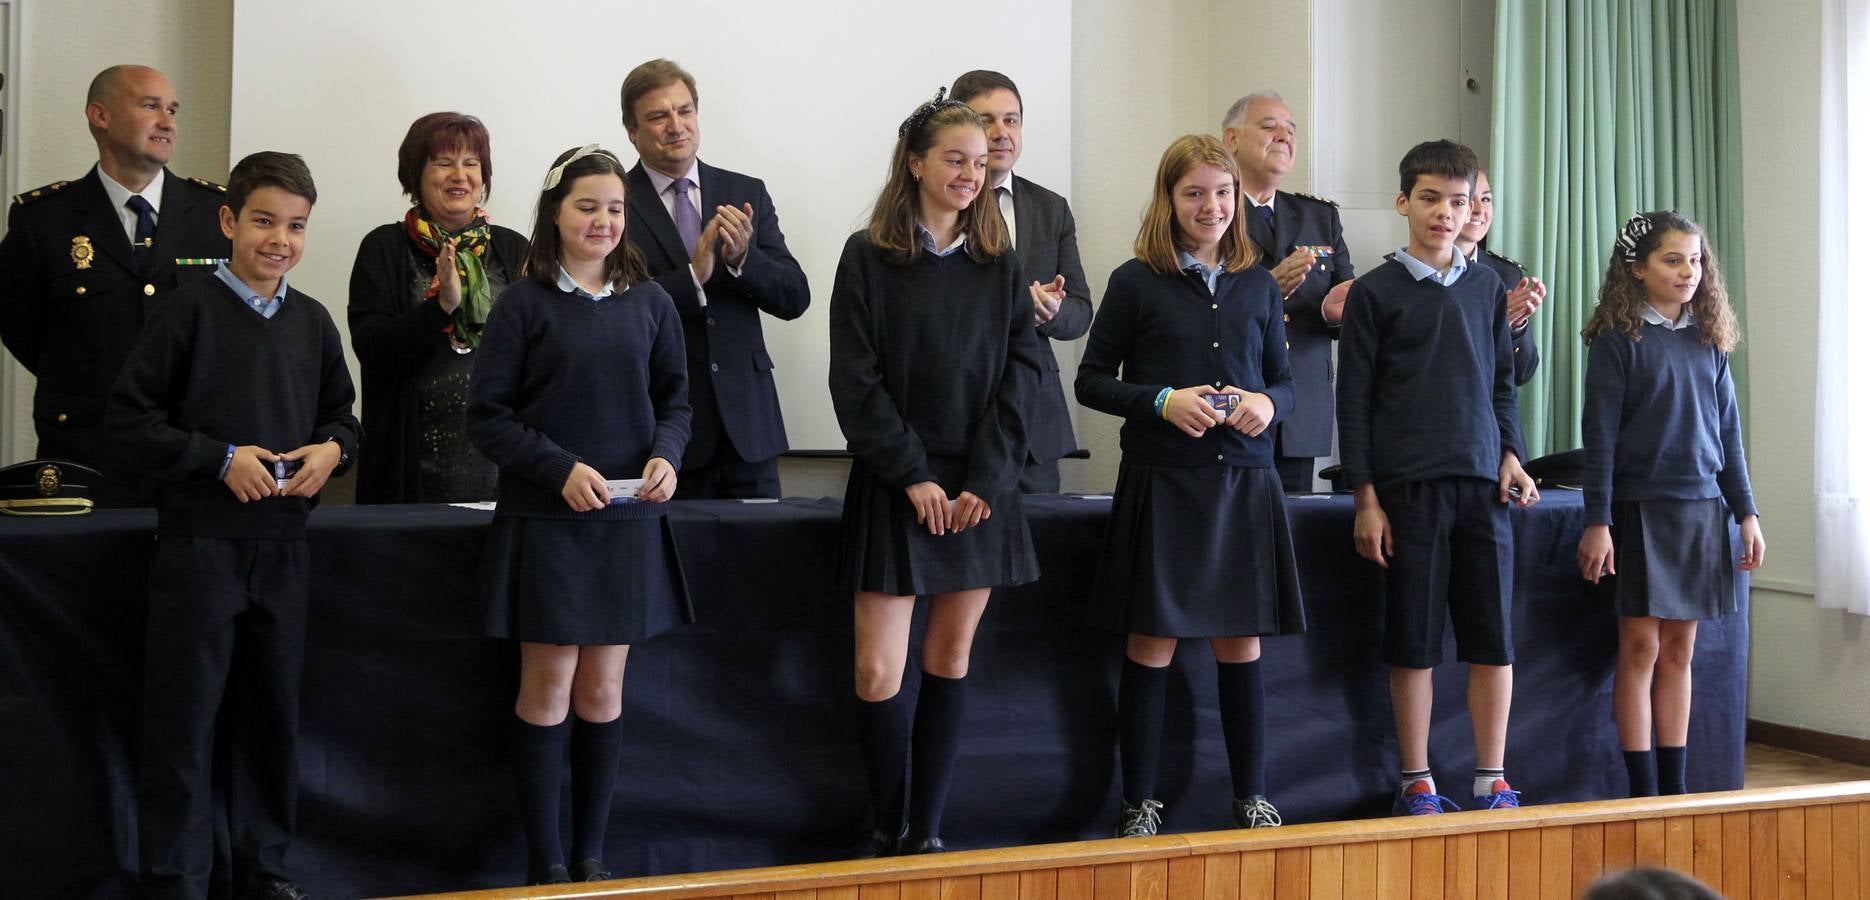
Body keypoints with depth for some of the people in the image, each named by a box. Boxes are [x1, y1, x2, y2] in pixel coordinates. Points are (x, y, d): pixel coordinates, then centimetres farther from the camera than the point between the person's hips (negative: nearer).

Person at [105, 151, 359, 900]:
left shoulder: (312, 322, 6)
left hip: (282, 543, 5)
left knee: (274, 711, 13)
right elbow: (129, 418, -9)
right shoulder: (190, 311, -8)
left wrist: (332, 449, -5)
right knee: (184, 716, 0)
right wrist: (220, 459, -17)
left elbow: (341, 413, 17)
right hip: (200, 545, -5)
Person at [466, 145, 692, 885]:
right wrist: (561, 468, -18)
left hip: (629, 522, 3)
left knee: (603, 689, 8)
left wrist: (666, 456, -9)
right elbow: (487, 414, -6)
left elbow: (675, 401, 11)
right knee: (548, 687, 2)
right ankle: (545, 863, 9)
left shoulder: (649, 303, 5)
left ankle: (591, 854, 16)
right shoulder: (524, 303, -4)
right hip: (545, 520, -3)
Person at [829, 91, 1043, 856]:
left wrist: (985, 480, -10)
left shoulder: (1000, 264, 8)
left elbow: (1020, 372, 1)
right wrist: (912, 476, -13)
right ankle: (885, 828, 11)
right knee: (878, 672, -7)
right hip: (894, 486, -3)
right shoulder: (868, 258, -1)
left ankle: (926, 831, 14)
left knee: (951, 658, 6)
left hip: (981, 488, 3)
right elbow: (855, 382, -6)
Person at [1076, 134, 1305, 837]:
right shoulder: (1136, 283, -1)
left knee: (1241, 644, 8)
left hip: (1243, 482, 3)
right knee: (1152, 645, 2)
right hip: (1161, 482, -3)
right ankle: (1139, 804, 11)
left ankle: (1251, 799, 18)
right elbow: (1091, 381, 0)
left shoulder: (1258, 286, 9)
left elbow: (1284, 380, 15)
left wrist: (1268, 404, -7)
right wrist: (1162, 402, -15)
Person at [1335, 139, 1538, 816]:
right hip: (1408, 486, -3)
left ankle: (1492, 782, 11)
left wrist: (1511, 455, 3)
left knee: (1493, 638, 1)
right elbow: (1353, 401, 0)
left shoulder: (1487, 290, 12)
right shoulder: (1375, 292, 1)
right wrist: (1366, 499, -5)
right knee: (1413, 641, 0)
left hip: (1483, 484, 3)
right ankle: (1417, 784, 10)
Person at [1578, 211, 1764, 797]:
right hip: (1640, 508, -5)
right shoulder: (1618, 340, -5)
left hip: (1702, 509, 5)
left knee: (1679, 651, 8)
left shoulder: (1709, 341, 10)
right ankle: (1642, 790, 4)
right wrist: (1597, 523, -12)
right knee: (1640, 648, -1)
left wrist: (1746, 514, 9)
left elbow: (1728, 433, 13)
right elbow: (1600, 436, -8)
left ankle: (1675, 786, 13)